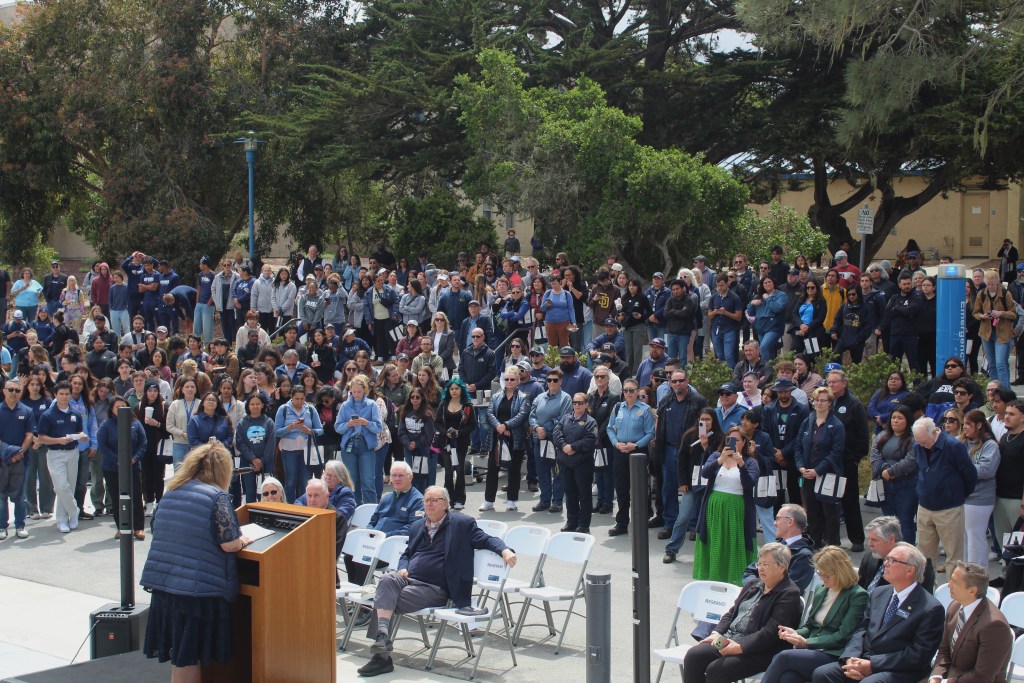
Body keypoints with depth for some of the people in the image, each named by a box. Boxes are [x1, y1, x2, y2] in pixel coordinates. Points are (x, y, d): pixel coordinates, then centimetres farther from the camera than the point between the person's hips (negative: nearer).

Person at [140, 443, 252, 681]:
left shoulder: (171, 492, 10)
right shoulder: (217, 497, -9)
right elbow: (229, 544, -14)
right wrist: (242, 540, 9)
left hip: (161, 582, 6)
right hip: (199, 588, -6)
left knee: (179, 657, 14)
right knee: (188, 657, 2)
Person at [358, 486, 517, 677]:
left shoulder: (462, 524, 5)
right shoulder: (417, 526, 23)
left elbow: (485, 539, -1)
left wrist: (505, 550, -22)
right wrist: (403, 568, 7)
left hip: (434, 588, -5)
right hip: (408, 578, 5)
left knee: (387, 600, -27)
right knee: (387, 580, -32)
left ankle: (382, 655, -24)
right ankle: (382, 636, -42)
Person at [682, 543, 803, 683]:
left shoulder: (789, 594, -8)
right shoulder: (753, 585, 20)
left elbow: (771, 632, -18)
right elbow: (731, 613, 22)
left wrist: (740, 647, -23)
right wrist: (716, 633, 3)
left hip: (758, 652, -8)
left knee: (716, 669, -28)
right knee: (693, 655, -13)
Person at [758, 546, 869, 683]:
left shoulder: (858, 596, -2)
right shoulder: (820, 590, 21)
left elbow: (842, 637, -9)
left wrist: (806, 642, -13)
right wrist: (796, 633, 2)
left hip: (832, 655, -5)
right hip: (811, 651, 5)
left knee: (784, 657, -30)